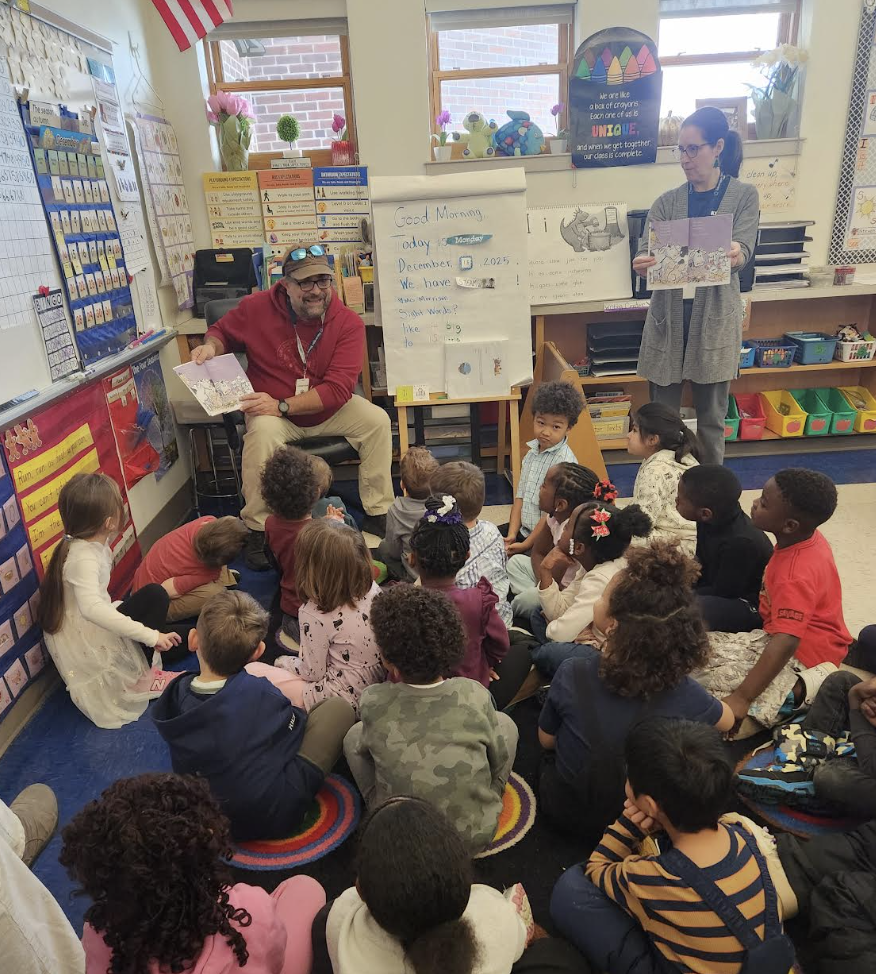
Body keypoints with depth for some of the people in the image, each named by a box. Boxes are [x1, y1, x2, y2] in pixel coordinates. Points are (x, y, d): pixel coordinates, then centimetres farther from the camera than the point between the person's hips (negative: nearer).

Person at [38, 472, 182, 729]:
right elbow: (91, 608, -43)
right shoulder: (83, 558, -28)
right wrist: (150, 635, -43)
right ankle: (135, 678, -8)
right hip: (85, 642, -9)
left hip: (96, 628, 9)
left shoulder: (94, 544, 0)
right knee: (154, 596, -20)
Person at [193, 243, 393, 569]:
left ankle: (378, 515, -6)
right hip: (273, 413, -1)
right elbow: (222, 331, 8)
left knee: (377, 420, -20)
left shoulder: (348, 322, -15)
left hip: (328, 409, 2)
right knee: (262, 433, -34)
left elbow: (338, 388, -22)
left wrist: (282, 405, -30)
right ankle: (257, 529, -17)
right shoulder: (256, 308, -12)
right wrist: (211, 346, -17)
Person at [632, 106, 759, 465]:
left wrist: (735, 256, -35)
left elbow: (742, 251, -9)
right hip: (668, 318, 1)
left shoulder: (743, 196, 4)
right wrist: (642, 264, -31)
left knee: (711, 418, 8)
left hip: (715, 319, -1)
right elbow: (646, 248, -6)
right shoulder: (667, 202, 8)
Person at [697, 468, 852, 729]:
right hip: (777, 634, 9)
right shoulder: (806, 536, -5)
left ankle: (803, 688, -9)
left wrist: (741, 698, -38)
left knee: (717, 679, -25)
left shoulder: (797, 576, -32)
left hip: (805, 656, -9)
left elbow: (785, 644, -38)